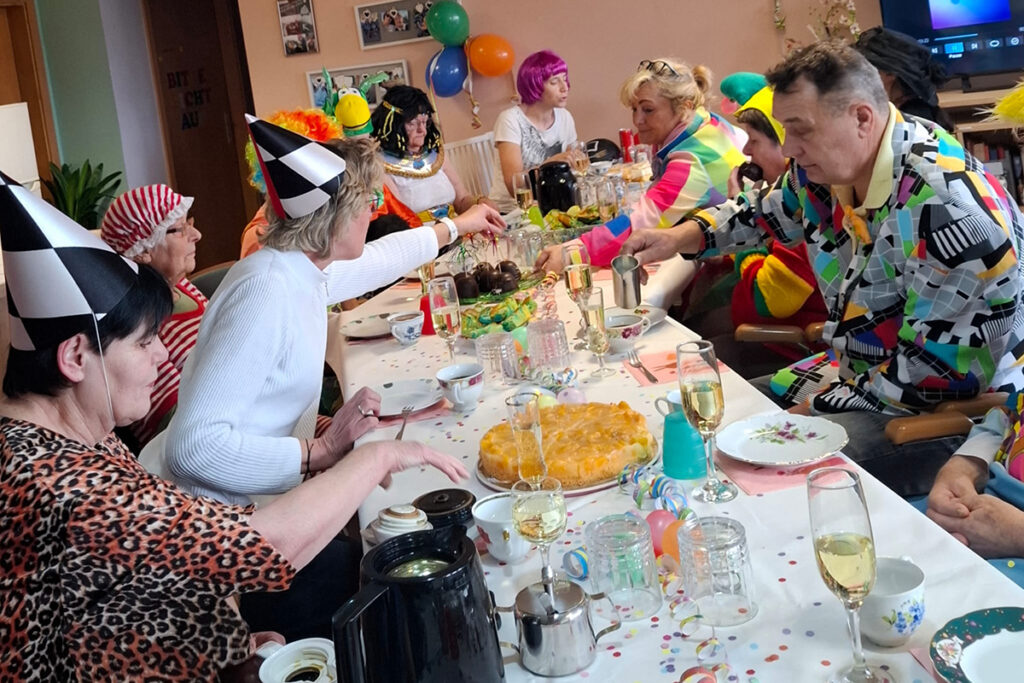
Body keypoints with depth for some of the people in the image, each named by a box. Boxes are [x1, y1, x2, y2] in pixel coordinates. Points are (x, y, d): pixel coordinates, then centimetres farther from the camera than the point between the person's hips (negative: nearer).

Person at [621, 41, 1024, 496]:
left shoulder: (944, 206, -31)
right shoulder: (828, 164, -5)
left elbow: (943, 369, -26)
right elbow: (769, 212, 17)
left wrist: (820, 408, -18)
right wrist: (684, 236, 0)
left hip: (950, 406, -8)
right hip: (861, 372, 9)